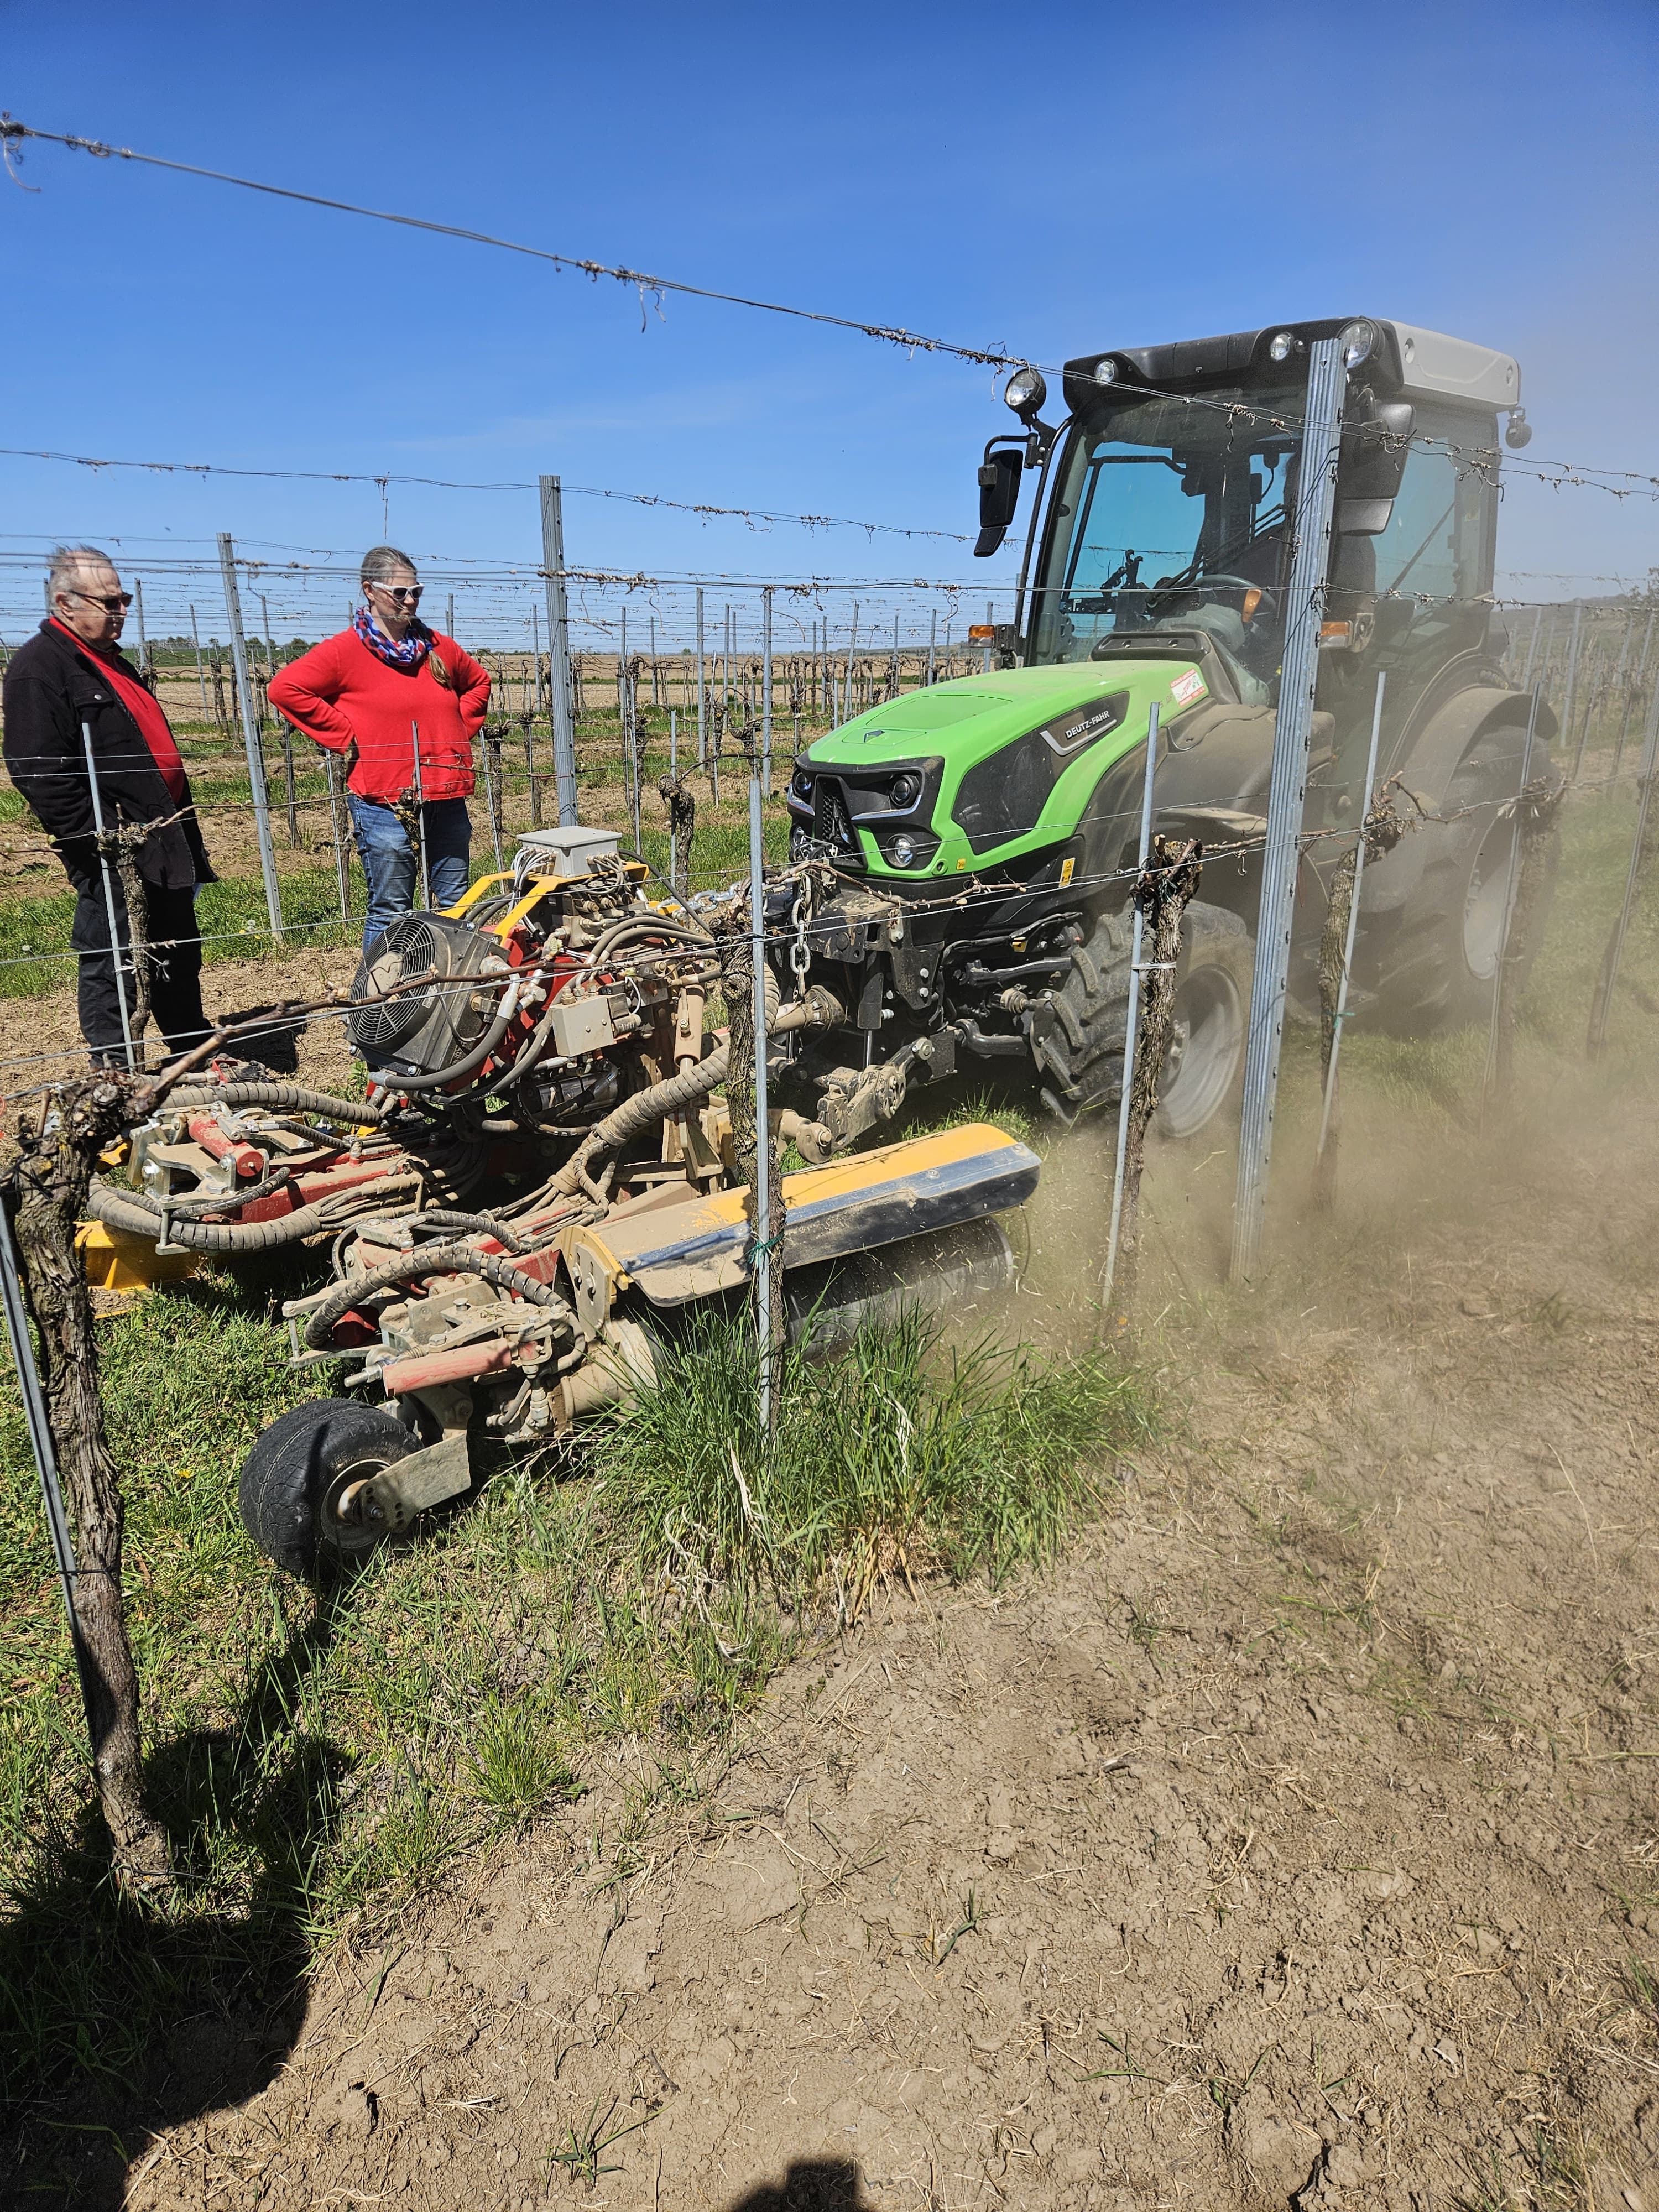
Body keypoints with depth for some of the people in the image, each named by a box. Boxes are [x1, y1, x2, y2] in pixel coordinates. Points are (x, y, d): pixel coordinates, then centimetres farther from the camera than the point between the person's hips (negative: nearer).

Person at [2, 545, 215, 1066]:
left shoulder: (111, 660, 18)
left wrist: (185, 833, 21)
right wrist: (102, 843, -21)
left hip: (164, 846, 9)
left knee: (180, 959, 18)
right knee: (114, 970, 0)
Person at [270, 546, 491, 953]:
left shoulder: (438, 648, 12)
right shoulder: (345, 650, -4)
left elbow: (478, 682, 29)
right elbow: (285, 688, -8)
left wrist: (462, 729, 14)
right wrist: (345, 737, -8)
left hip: (447, 797, 5)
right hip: (384, 800, -5)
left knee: (456, 905, 9)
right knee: (390, 912, -2)